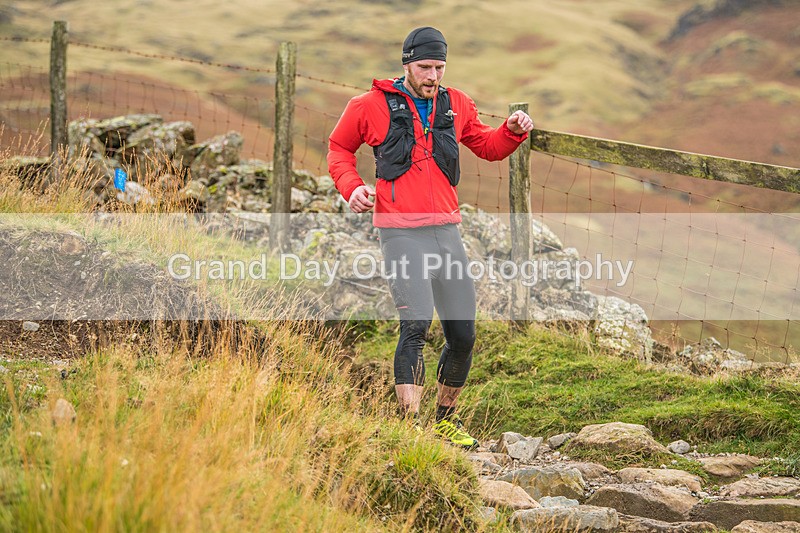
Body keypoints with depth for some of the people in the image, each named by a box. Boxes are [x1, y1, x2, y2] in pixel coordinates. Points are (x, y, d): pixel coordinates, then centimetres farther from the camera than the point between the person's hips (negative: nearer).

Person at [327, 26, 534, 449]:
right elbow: (338, 148, 15)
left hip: (447, 231, 5)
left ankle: (445, 418, 28)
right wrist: (351, 186, -3)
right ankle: (410, 425, -19)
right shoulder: (371, 106, 2)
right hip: (401, 234, -5)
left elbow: (487, 146, 27)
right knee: (416, 325, -21)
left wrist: (513, 131, 6)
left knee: (463, 336, 8)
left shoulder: (455, 105, 14)